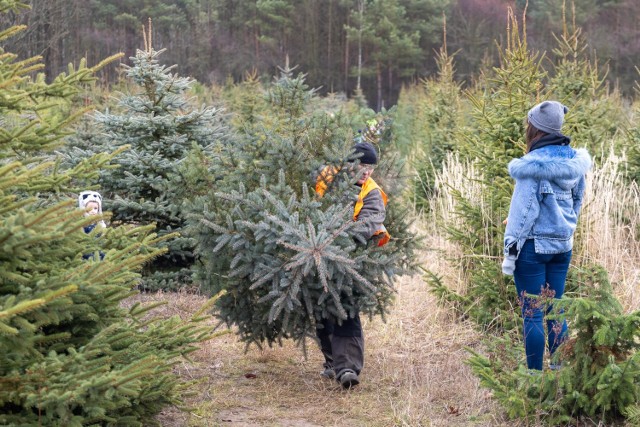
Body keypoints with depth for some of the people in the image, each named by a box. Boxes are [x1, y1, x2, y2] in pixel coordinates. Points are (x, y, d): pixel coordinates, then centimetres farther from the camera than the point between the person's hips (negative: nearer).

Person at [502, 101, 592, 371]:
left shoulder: (534, 164, -16)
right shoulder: (574, 161, 5)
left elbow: (523, 210, -15)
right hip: (563, 247, 7)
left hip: (534, 246, -7)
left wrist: (510, 252, -11)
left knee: (532, 315, -1)